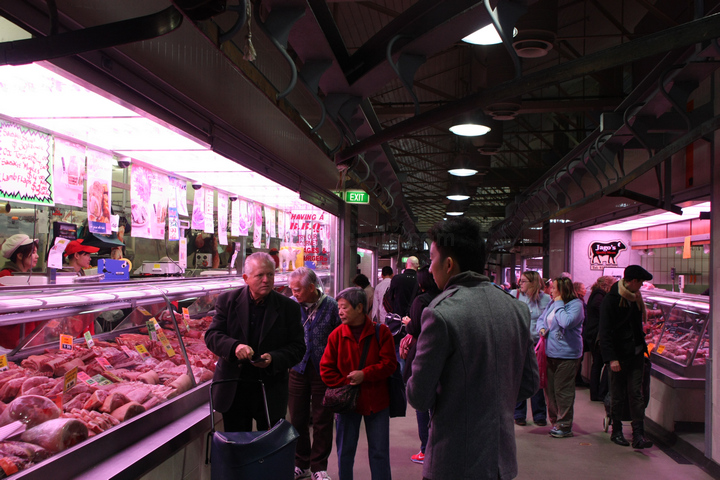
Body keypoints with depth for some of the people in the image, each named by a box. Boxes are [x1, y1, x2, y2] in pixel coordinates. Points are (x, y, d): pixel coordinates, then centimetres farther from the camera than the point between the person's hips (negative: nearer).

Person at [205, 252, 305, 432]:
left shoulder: (289, 307, -3)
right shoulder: (227, 301, -1)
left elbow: (298, 347, -2)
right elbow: (211, 335, -5)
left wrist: (273, 358, -21)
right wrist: (234, 346, -26)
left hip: (271, 393, 0)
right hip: (233, 391, 1)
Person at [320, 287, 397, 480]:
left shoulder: (381, 332, -6)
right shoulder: (336, 335, -3)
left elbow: (389, 363, -9)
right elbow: (326, 368, -1)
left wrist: (365, 374, -19)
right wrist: (344, 385, -11)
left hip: (376, 401, -1)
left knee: (379, 452, 8)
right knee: (345, 451, 13)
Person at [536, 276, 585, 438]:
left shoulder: (575, 304, -10)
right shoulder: (552, 303, 13)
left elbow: (567, 322, -25)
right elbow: (541, 319, 21)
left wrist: (559, 304, -16)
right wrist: (542, 329, -1)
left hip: (567, 354, -8)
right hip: (550, 353, 8)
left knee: (562, 391, -2)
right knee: (550, 389, 12)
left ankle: (564, 426, 9)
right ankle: (555, 420, 26)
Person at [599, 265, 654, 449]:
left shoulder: (635, 298, 9)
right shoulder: (610, 301, -13)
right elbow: (605, 332, -16)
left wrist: (642, 346, 13)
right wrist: (611, 358, -22)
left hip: (636, 353, 5)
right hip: (619, 356, -5)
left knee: (636, 394, 1)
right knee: (618, 396, 5)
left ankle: (638, 435, 1)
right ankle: (616, 431, 20)